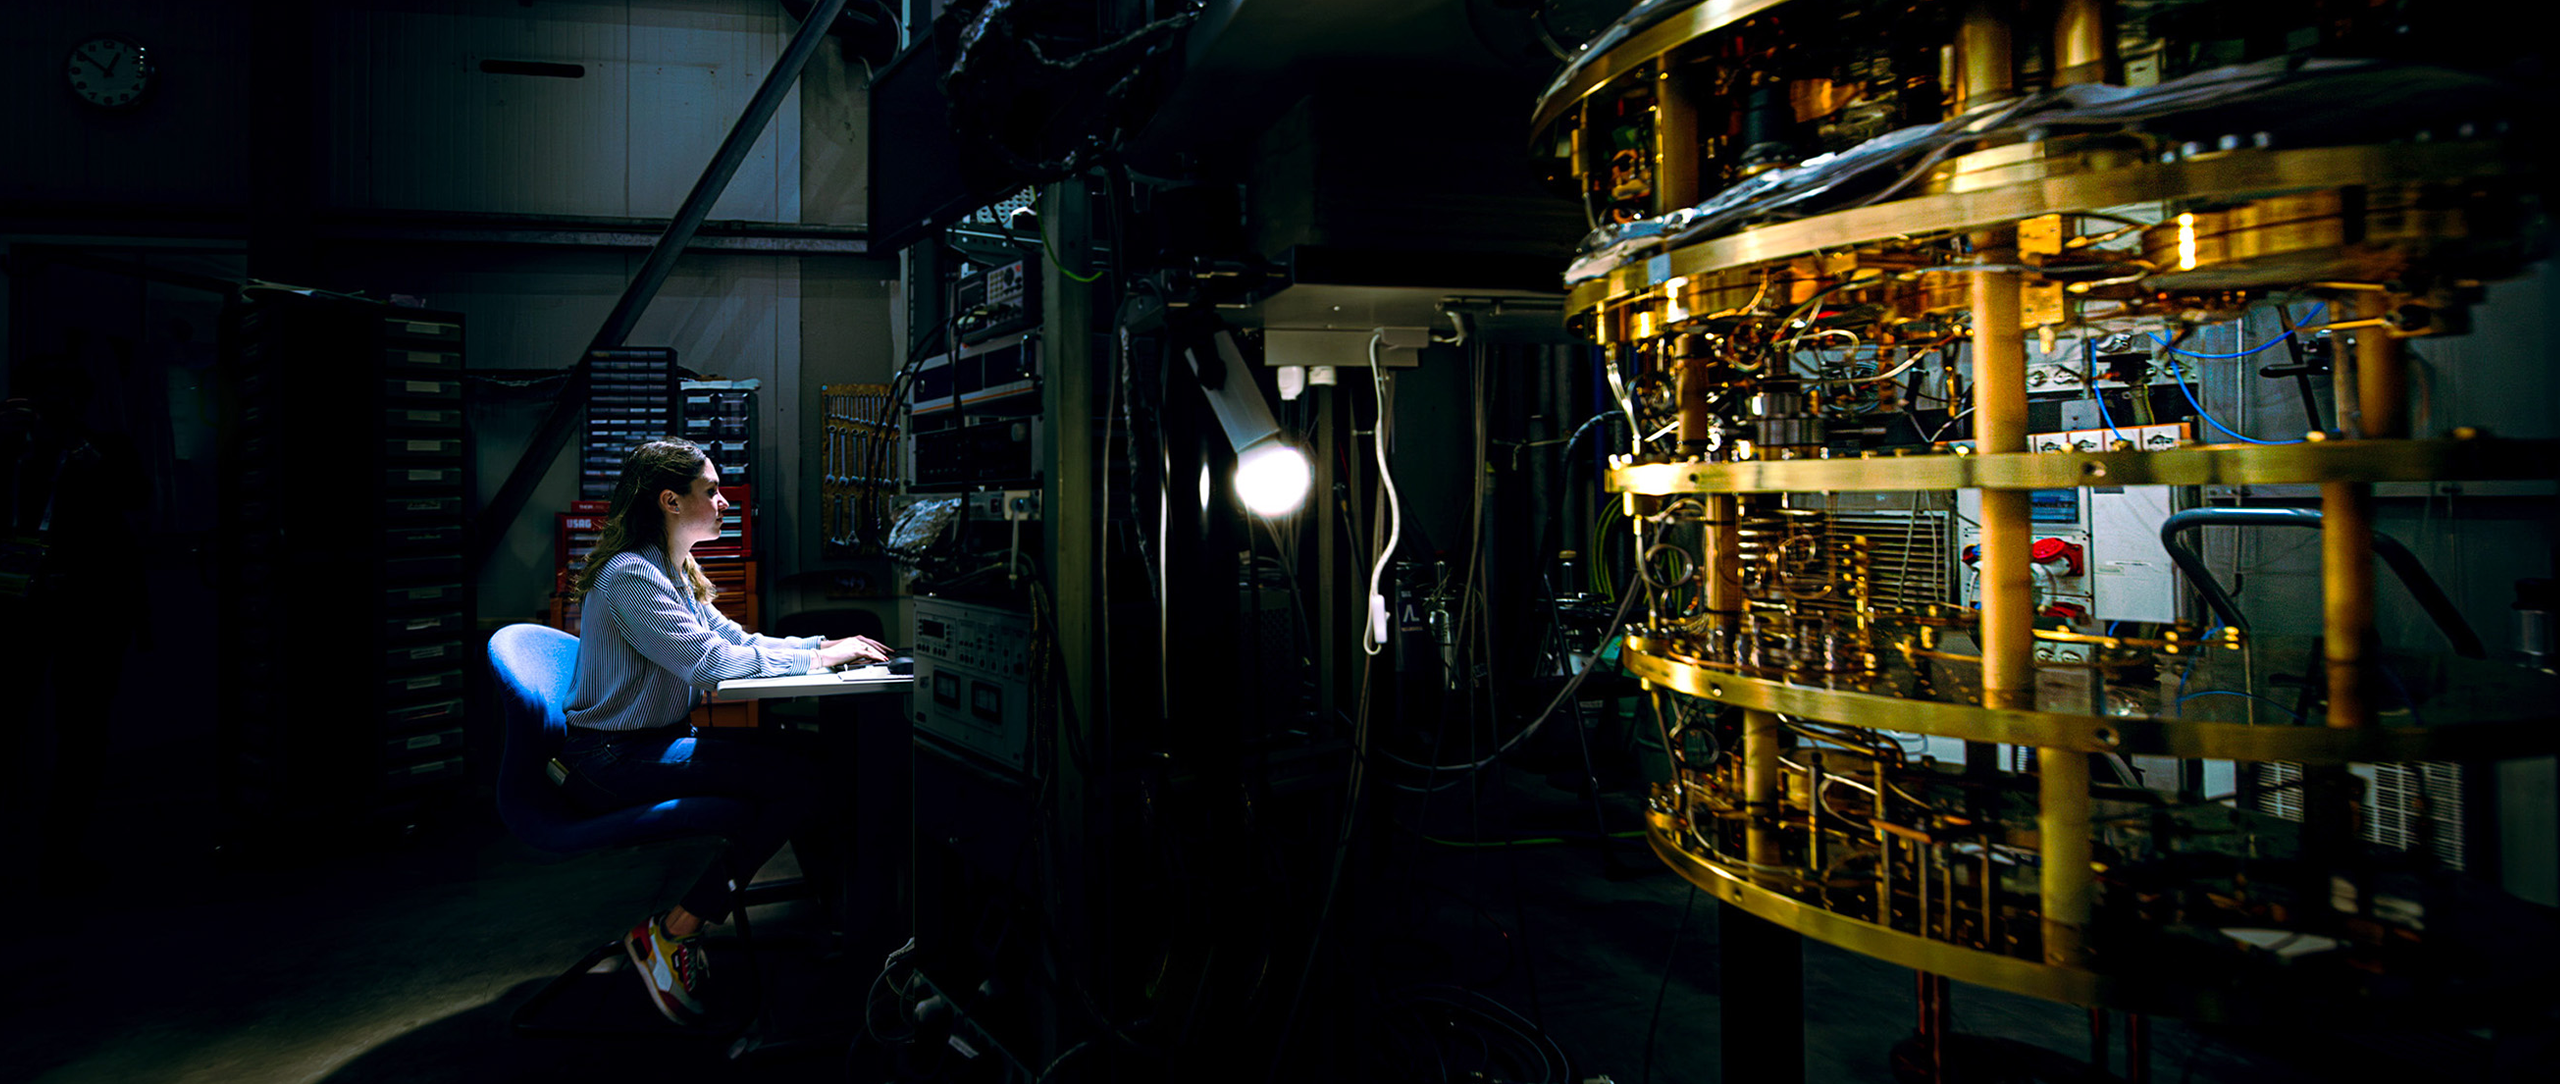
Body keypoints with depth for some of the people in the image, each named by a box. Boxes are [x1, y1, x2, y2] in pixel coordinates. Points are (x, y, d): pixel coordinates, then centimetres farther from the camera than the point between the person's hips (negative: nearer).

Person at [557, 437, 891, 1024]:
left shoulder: (675, 572, 16)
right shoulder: (630, 575, -17)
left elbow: (737, 638, 16)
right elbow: (710, 661, -23)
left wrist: (824, 645, 2)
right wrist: (819, 658, -16)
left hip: (656, 742, 10)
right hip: (611, 760, -9)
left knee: (803, 759, -7)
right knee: (800, 779, -22)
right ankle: (672, 934, -17)